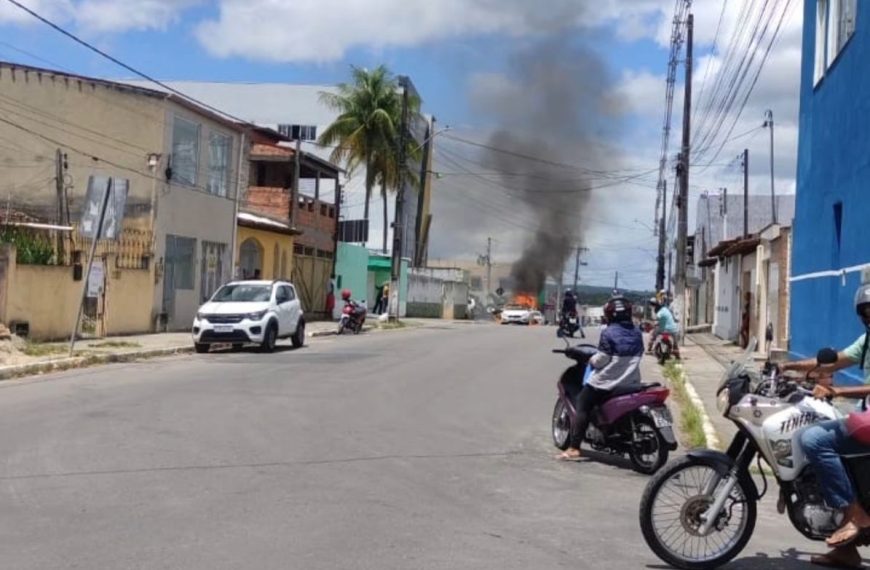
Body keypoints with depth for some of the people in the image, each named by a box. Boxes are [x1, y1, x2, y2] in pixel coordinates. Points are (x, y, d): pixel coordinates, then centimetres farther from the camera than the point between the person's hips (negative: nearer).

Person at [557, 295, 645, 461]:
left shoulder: (609, 333, -15)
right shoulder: (637, 333, 4)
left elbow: (601, 360, -16)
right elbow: (638, 355, 14)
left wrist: (591, 359, 4)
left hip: (606, 382, -6)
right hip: (631, 382, 6)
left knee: (581, 407, 3)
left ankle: (574, 448, -5)